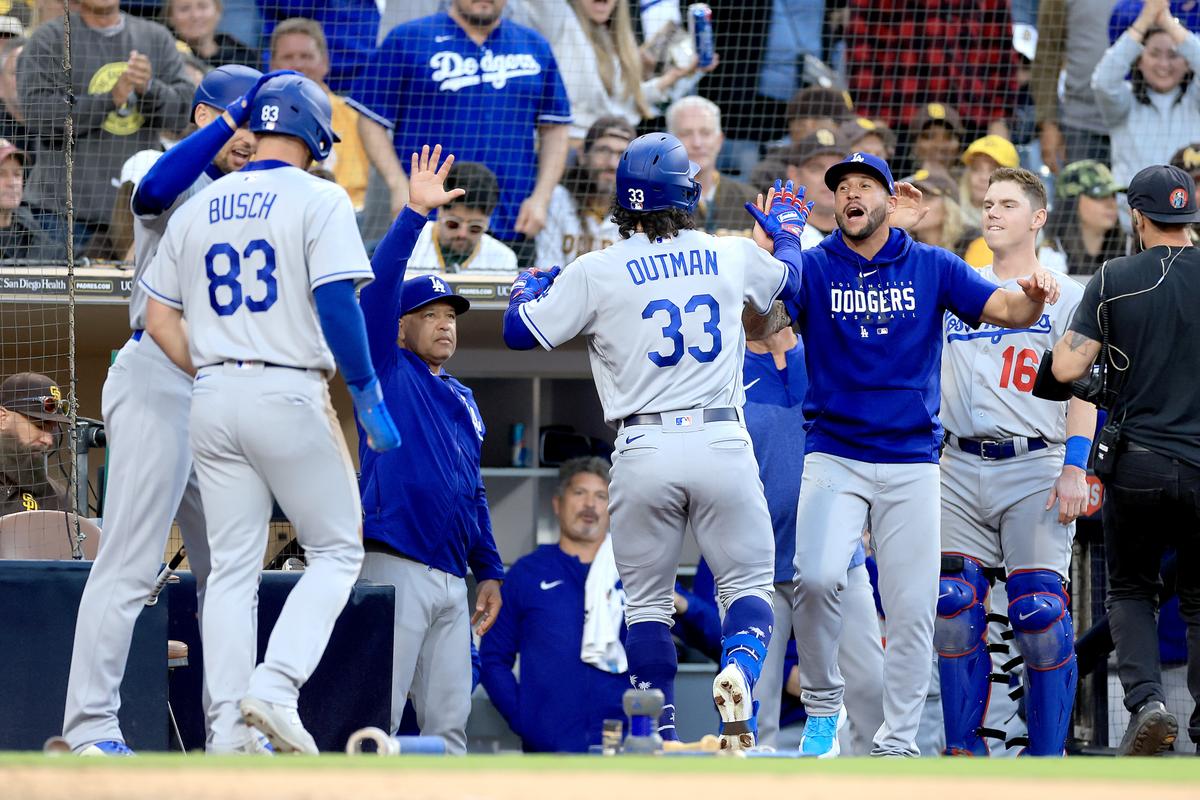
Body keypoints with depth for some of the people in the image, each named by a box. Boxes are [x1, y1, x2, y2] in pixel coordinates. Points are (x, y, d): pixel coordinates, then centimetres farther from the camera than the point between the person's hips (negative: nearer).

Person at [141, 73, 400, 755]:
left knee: (233, 567, 8)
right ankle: (275, 686, -13)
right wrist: (367, 394, -9)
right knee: (337, 551, 6)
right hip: (288, 393, -5)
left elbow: (160, 321, 12)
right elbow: (336, 303, -14)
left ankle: (227, 731, 2)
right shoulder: (317, 199, -3)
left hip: (213, 397, 5)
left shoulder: (199, 208, 13)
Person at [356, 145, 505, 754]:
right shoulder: (387, 372, 3)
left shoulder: (463, 400, 23)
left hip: (451, 578, 8)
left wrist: (489, 569, 19)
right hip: (393, 566, -8)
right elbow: (379, 286, -11)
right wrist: (416, 212, -17)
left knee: (448, 724, 7)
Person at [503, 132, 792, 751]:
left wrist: (527, 287, 27)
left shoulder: (597, 272, -2)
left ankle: (663, 741, 6)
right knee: (747, 583, 9)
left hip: (644, 450, -1)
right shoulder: (733, 257, 6)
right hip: (723, 444, 1)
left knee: (646, 601, 10)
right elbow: (789, 280, 28)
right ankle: (740, 669, -22)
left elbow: (521, 332, 6)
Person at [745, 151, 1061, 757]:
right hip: (833, 456, -1)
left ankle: (897, 743, 11)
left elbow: (1008, 310, -4)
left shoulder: (932, 268, 5)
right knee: (816, 577, -22)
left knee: (912, 606, 0)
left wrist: (1033, 295, -26)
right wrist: (766, 245, -31)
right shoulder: (811, 267, 1)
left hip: (911, 462, 1)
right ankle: (822, 704, -1)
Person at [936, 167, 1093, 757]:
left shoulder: (1065, 298, 8)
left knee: (1040, 613, -10)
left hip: (1033, 466, -4)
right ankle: (963, 750, 6)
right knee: (954, 609, -3)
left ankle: (1046, 758, -3)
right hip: (959, 468, 4)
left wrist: (1075, 469, -11)